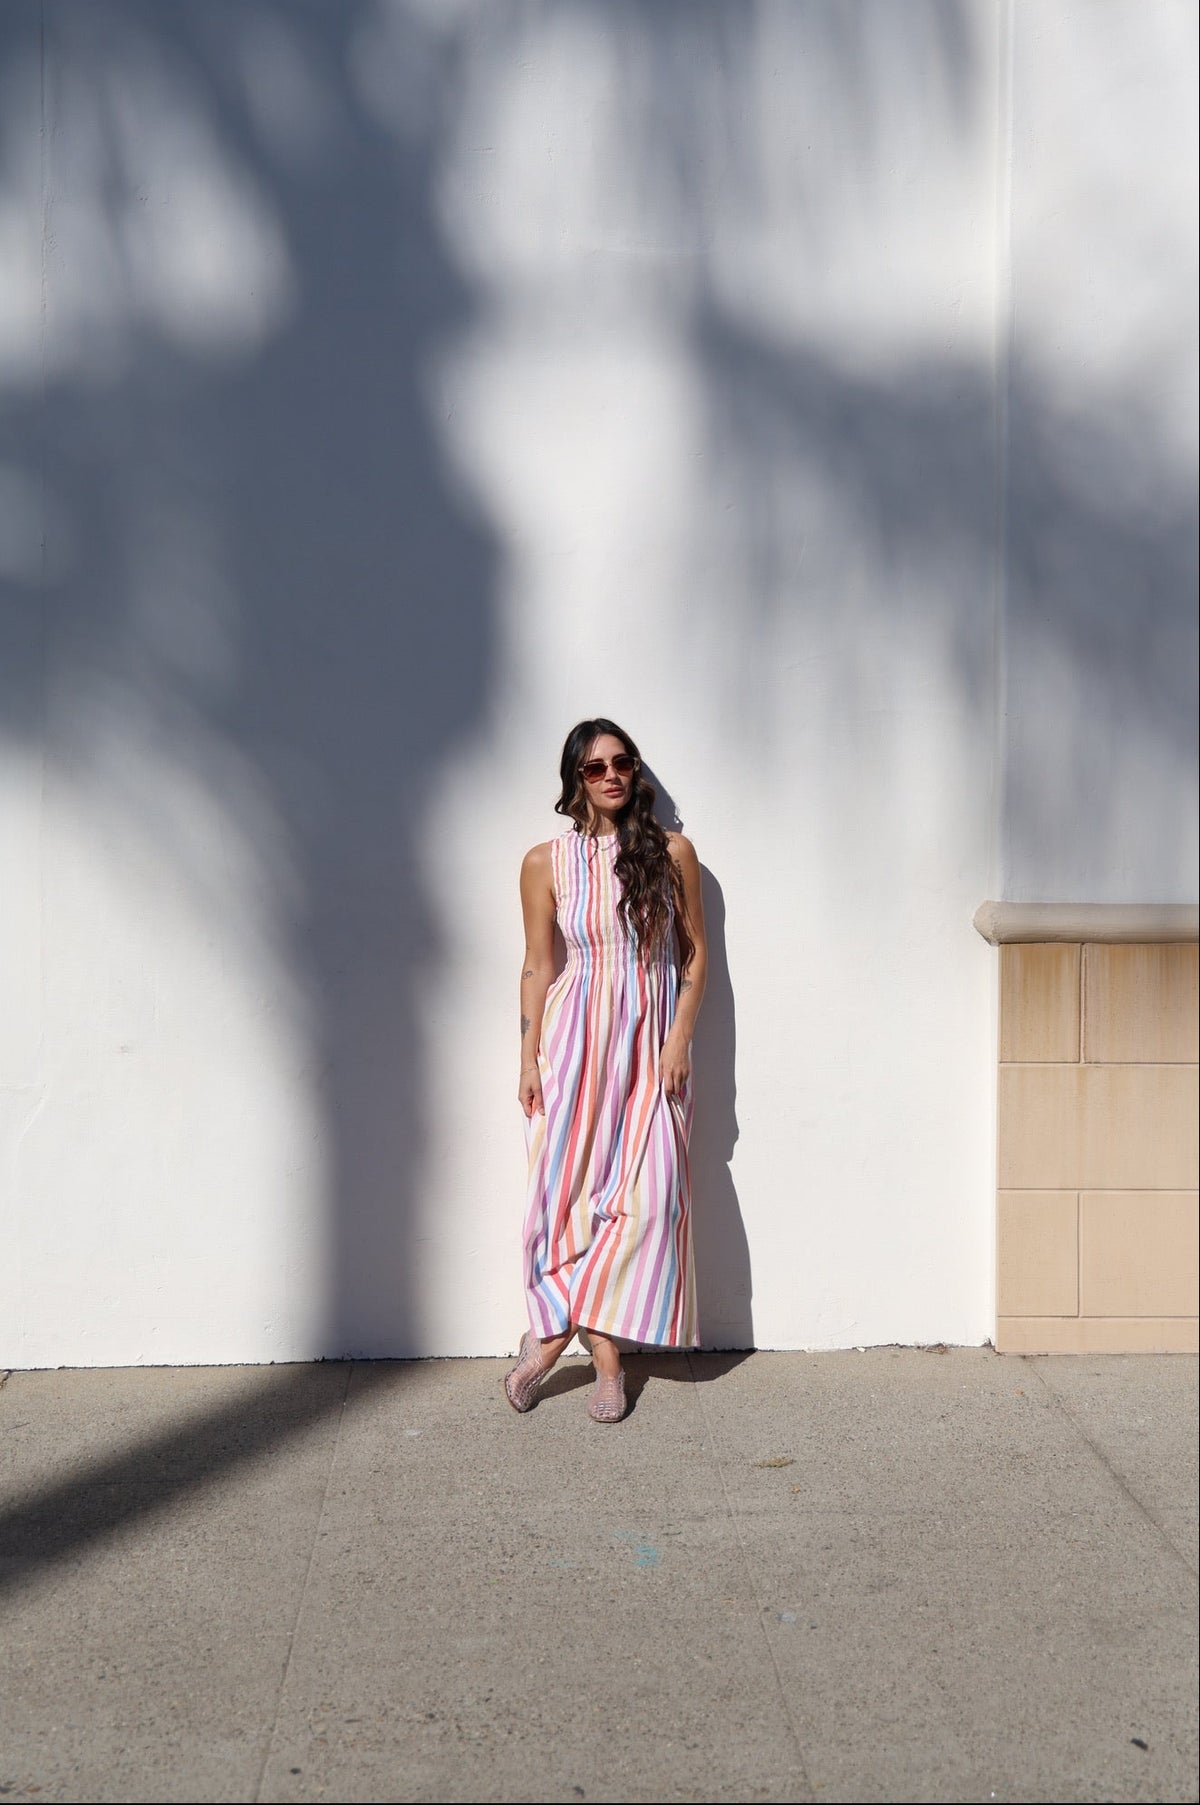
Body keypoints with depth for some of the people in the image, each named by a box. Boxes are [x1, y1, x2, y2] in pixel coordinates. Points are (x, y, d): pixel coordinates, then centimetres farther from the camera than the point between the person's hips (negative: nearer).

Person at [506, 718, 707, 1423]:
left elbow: (696, 952, 5)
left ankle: (555, 1334, 3)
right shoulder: (546, 862, 2)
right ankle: (606, 1357, 8)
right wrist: (529, 1060, 0)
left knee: (645, 1194, -9)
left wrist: (679, 1038, -5)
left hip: (652, 1035, 1)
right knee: (572, 1189, -4)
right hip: (576, 1033, 0)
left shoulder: (672, 852, 3)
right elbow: (538, 965, 5)